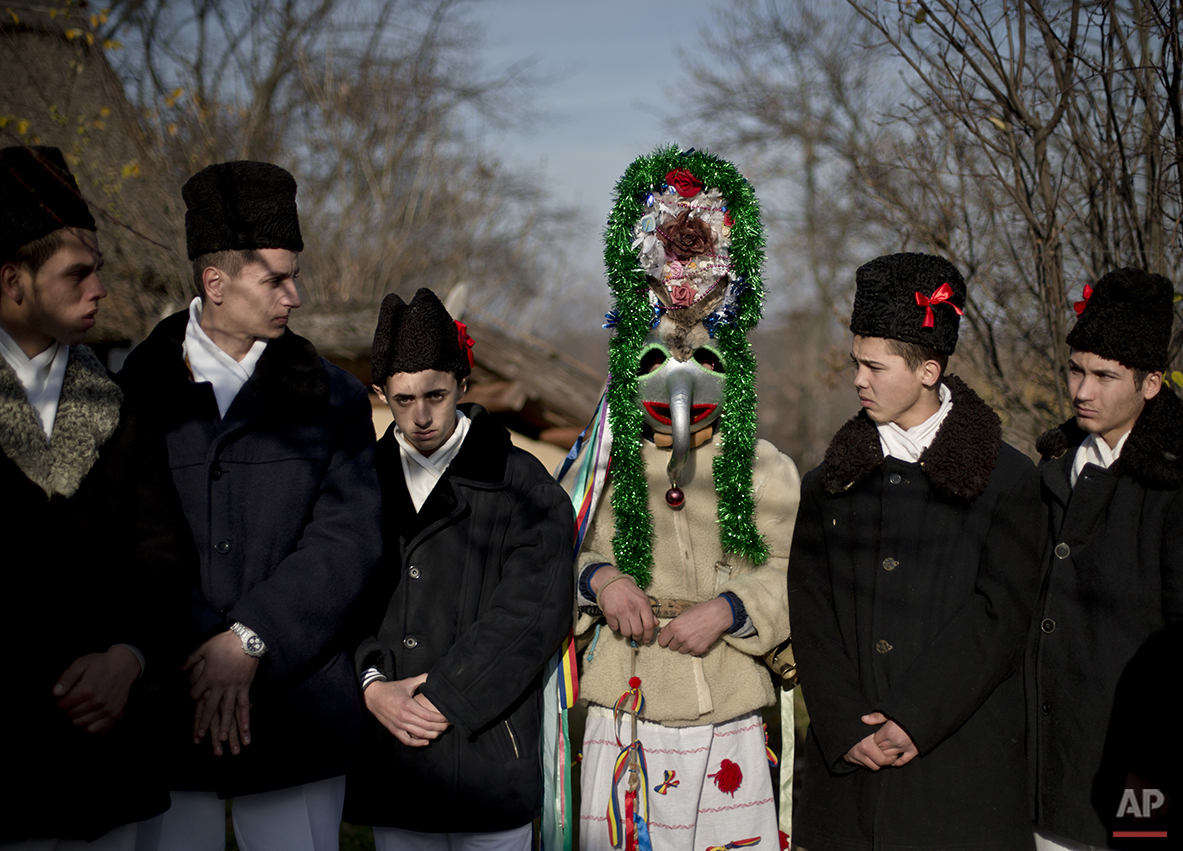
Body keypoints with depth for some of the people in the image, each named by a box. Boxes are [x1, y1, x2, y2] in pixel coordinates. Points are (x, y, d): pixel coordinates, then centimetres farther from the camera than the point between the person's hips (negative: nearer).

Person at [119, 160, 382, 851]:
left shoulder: (332, 398, 9)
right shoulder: (133, 391, 6)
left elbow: (347, 540, -2)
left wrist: (251, 638, -13)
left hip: (297, 708, 1)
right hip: (162, 704, -1)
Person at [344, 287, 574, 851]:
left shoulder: (520, 483, -1)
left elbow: (531, 614, -10)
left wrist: (445, 698, -14)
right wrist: (371, 686, -10)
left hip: (485, 750, -3)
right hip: (391, 754, 3)